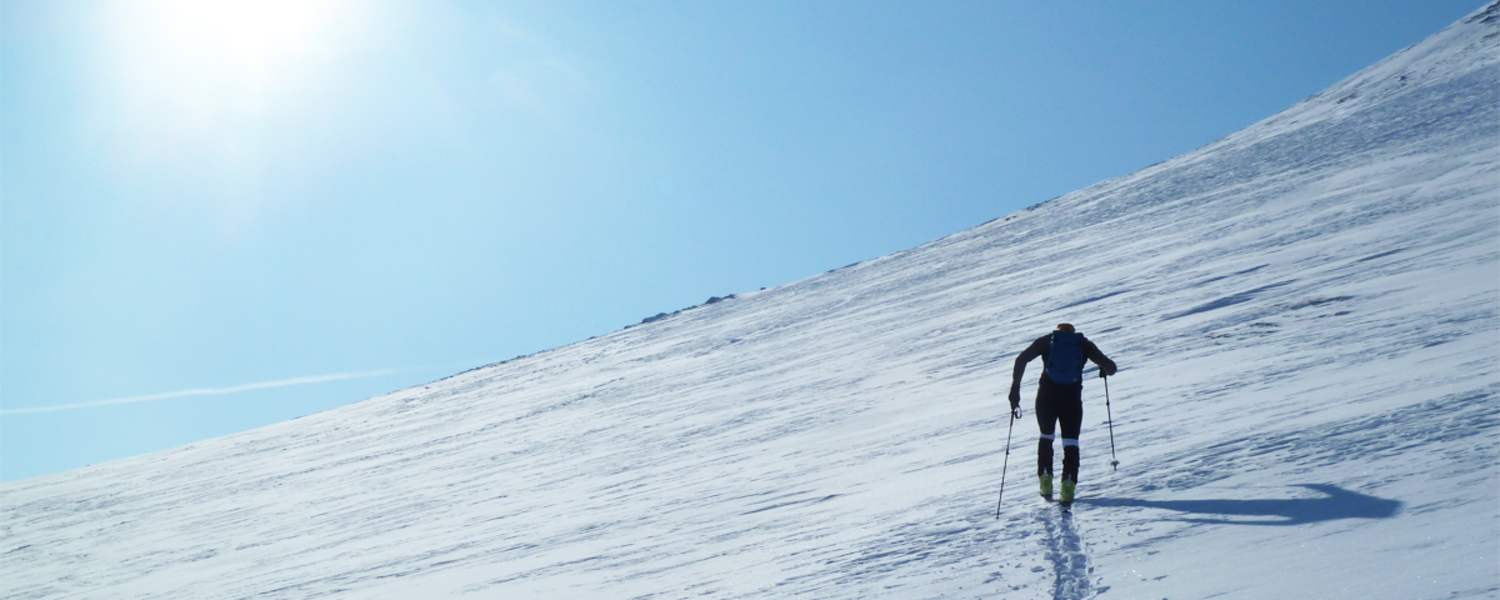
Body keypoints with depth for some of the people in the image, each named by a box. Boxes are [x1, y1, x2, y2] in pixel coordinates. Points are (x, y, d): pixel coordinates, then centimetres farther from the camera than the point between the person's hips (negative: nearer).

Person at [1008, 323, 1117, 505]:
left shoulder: (1046, 340, 14)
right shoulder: (1083, 343, 14)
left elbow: (1021, 360, -1)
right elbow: (1111, 367, 8)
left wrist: (1015, 389, 0)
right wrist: (1105, 370, 32)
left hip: (1046, 396, 1)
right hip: (1072, 398, -1)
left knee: (1046, 436, 23)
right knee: (1071, 442, 12)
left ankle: (1045, 480, 14)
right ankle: (1068, 485, -5)